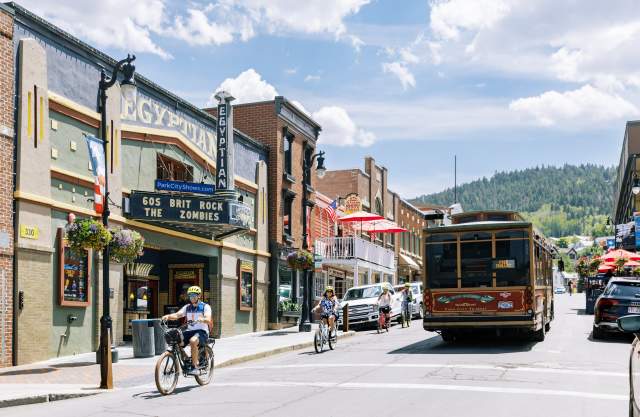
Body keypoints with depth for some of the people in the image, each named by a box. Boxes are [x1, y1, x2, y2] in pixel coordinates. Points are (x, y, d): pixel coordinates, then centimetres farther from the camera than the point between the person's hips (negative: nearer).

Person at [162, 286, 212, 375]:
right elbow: (177, 315, -2)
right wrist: (168, 316, -22)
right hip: (189, 331, 6)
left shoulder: (205, 306, -1)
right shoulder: (187, 307, 13)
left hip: (202, 331, -6)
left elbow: (208, 320, -18)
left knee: (193, 341, -37)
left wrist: (202, 319, -40)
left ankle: (194, 367, -29)